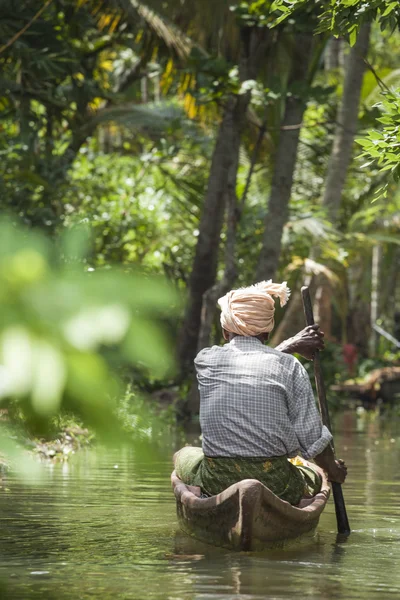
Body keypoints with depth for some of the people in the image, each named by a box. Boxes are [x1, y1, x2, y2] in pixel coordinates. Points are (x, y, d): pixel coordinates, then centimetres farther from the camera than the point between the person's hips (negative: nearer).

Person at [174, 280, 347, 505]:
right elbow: (312, 437, -2)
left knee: (184, 455, 33)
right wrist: (333, 469, 16)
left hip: (216, 482, -1)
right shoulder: (289, 365, -4)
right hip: (275, 485, 1)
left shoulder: (206, 360, 0)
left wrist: (287, 347, 29)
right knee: (314, 474, 35)